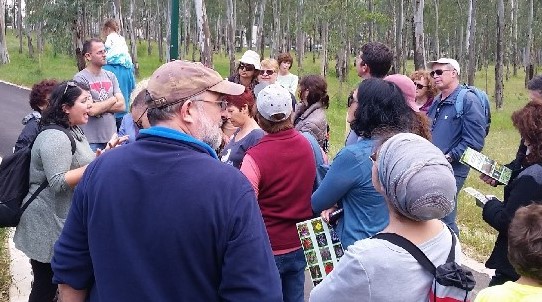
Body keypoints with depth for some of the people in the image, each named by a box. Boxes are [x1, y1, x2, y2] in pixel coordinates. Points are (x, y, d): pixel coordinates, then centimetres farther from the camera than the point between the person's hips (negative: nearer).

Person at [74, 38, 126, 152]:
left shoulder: (110, 76, 11)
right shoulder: (80, 78, -8)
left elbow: (122, 105, 4)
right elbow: (91, 110, -17)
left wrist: (99, 107, -10)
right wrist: (112, 100, -1)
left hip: (111, 138, 5)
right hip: (91, 141, -5)